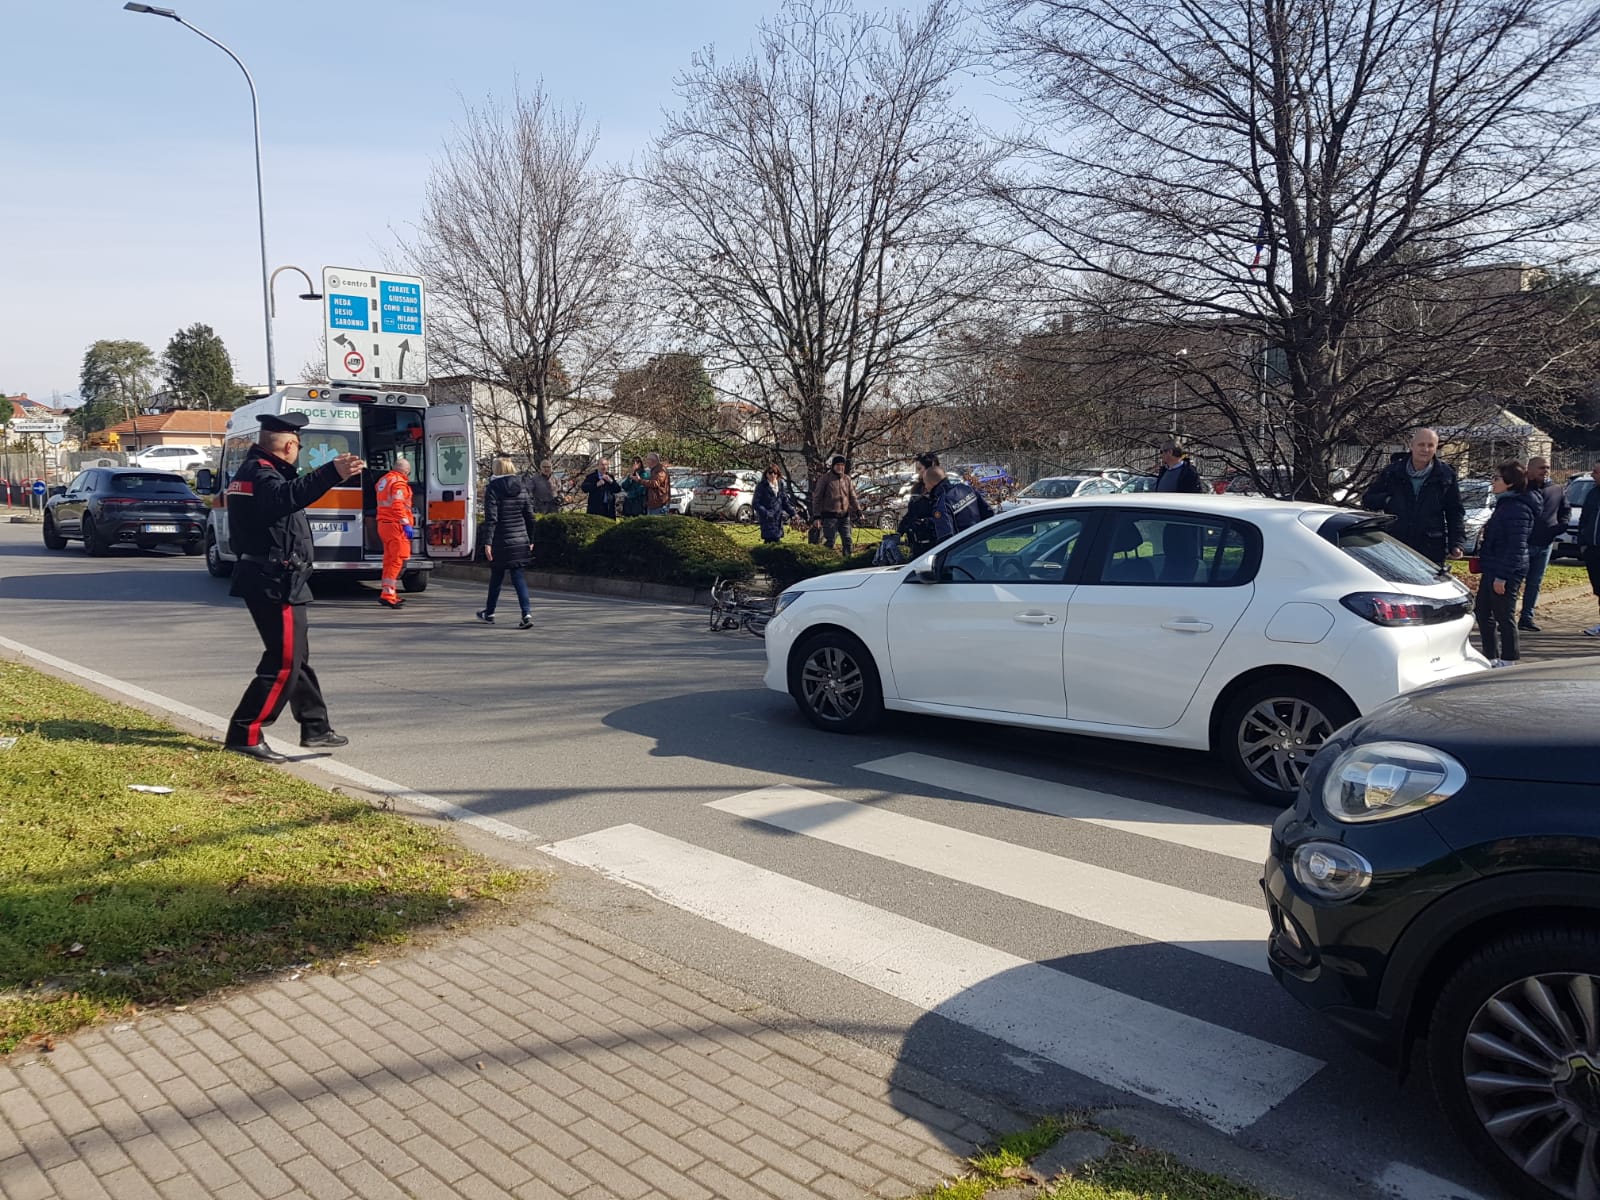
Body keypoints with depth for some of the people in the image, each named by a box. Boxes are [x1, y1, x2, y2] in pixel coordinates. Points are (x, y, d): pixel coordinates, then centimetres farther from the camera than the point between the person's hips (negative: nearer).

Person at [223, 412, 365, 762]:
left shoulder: (255, 470, 15)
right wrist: (331, 474, -54)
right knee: (284, 662, -8)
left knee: (296, 656, 19)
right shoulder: (261, 474, -17)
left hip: (272, 579, 11)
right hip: (276, 583, -11)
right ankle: (244, 734, -4)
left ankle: (315, 728, 30)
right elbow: (286, 496, -42)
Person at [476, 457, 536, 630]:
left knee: (496, 576, 11)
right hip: (520, 541, 3)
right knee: (518, 576, 4)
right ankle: (527, 613, -11)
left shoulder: (493, 489, -8)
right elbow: (530, 517, 8)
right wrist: (530, 540, 15)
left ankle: (489, 613, 27)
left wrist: (487, 542, -14)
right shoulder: (522, 489, 6)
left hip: (501, 541, -3)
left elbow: (491, 518, -14)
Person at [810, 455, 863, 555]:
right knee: (829, 543, -4)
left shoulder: (847, 479, 10)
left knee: (847, 541, 7)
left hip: (844, 516, 5)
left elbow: (853, 497, 17)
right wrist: (816, 516, -9)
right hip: (829, 516, -5)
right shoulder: (825, 479, -4)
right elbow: (817, 498, -3)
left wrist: (858, 511, 10)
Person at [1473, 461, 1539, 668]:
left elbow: (1516, 548, -21)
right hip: (1492, 569, 10)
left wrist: (1501, 576, -22)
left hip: (1505, 572, -10)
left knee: (1504, 617, -1)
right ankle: (1492, 658, 25)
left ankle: (1508, 661, 8)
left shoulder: (1517, 509, -18)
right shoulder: (1505, 504, 14)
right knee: (1482, 612, 15)